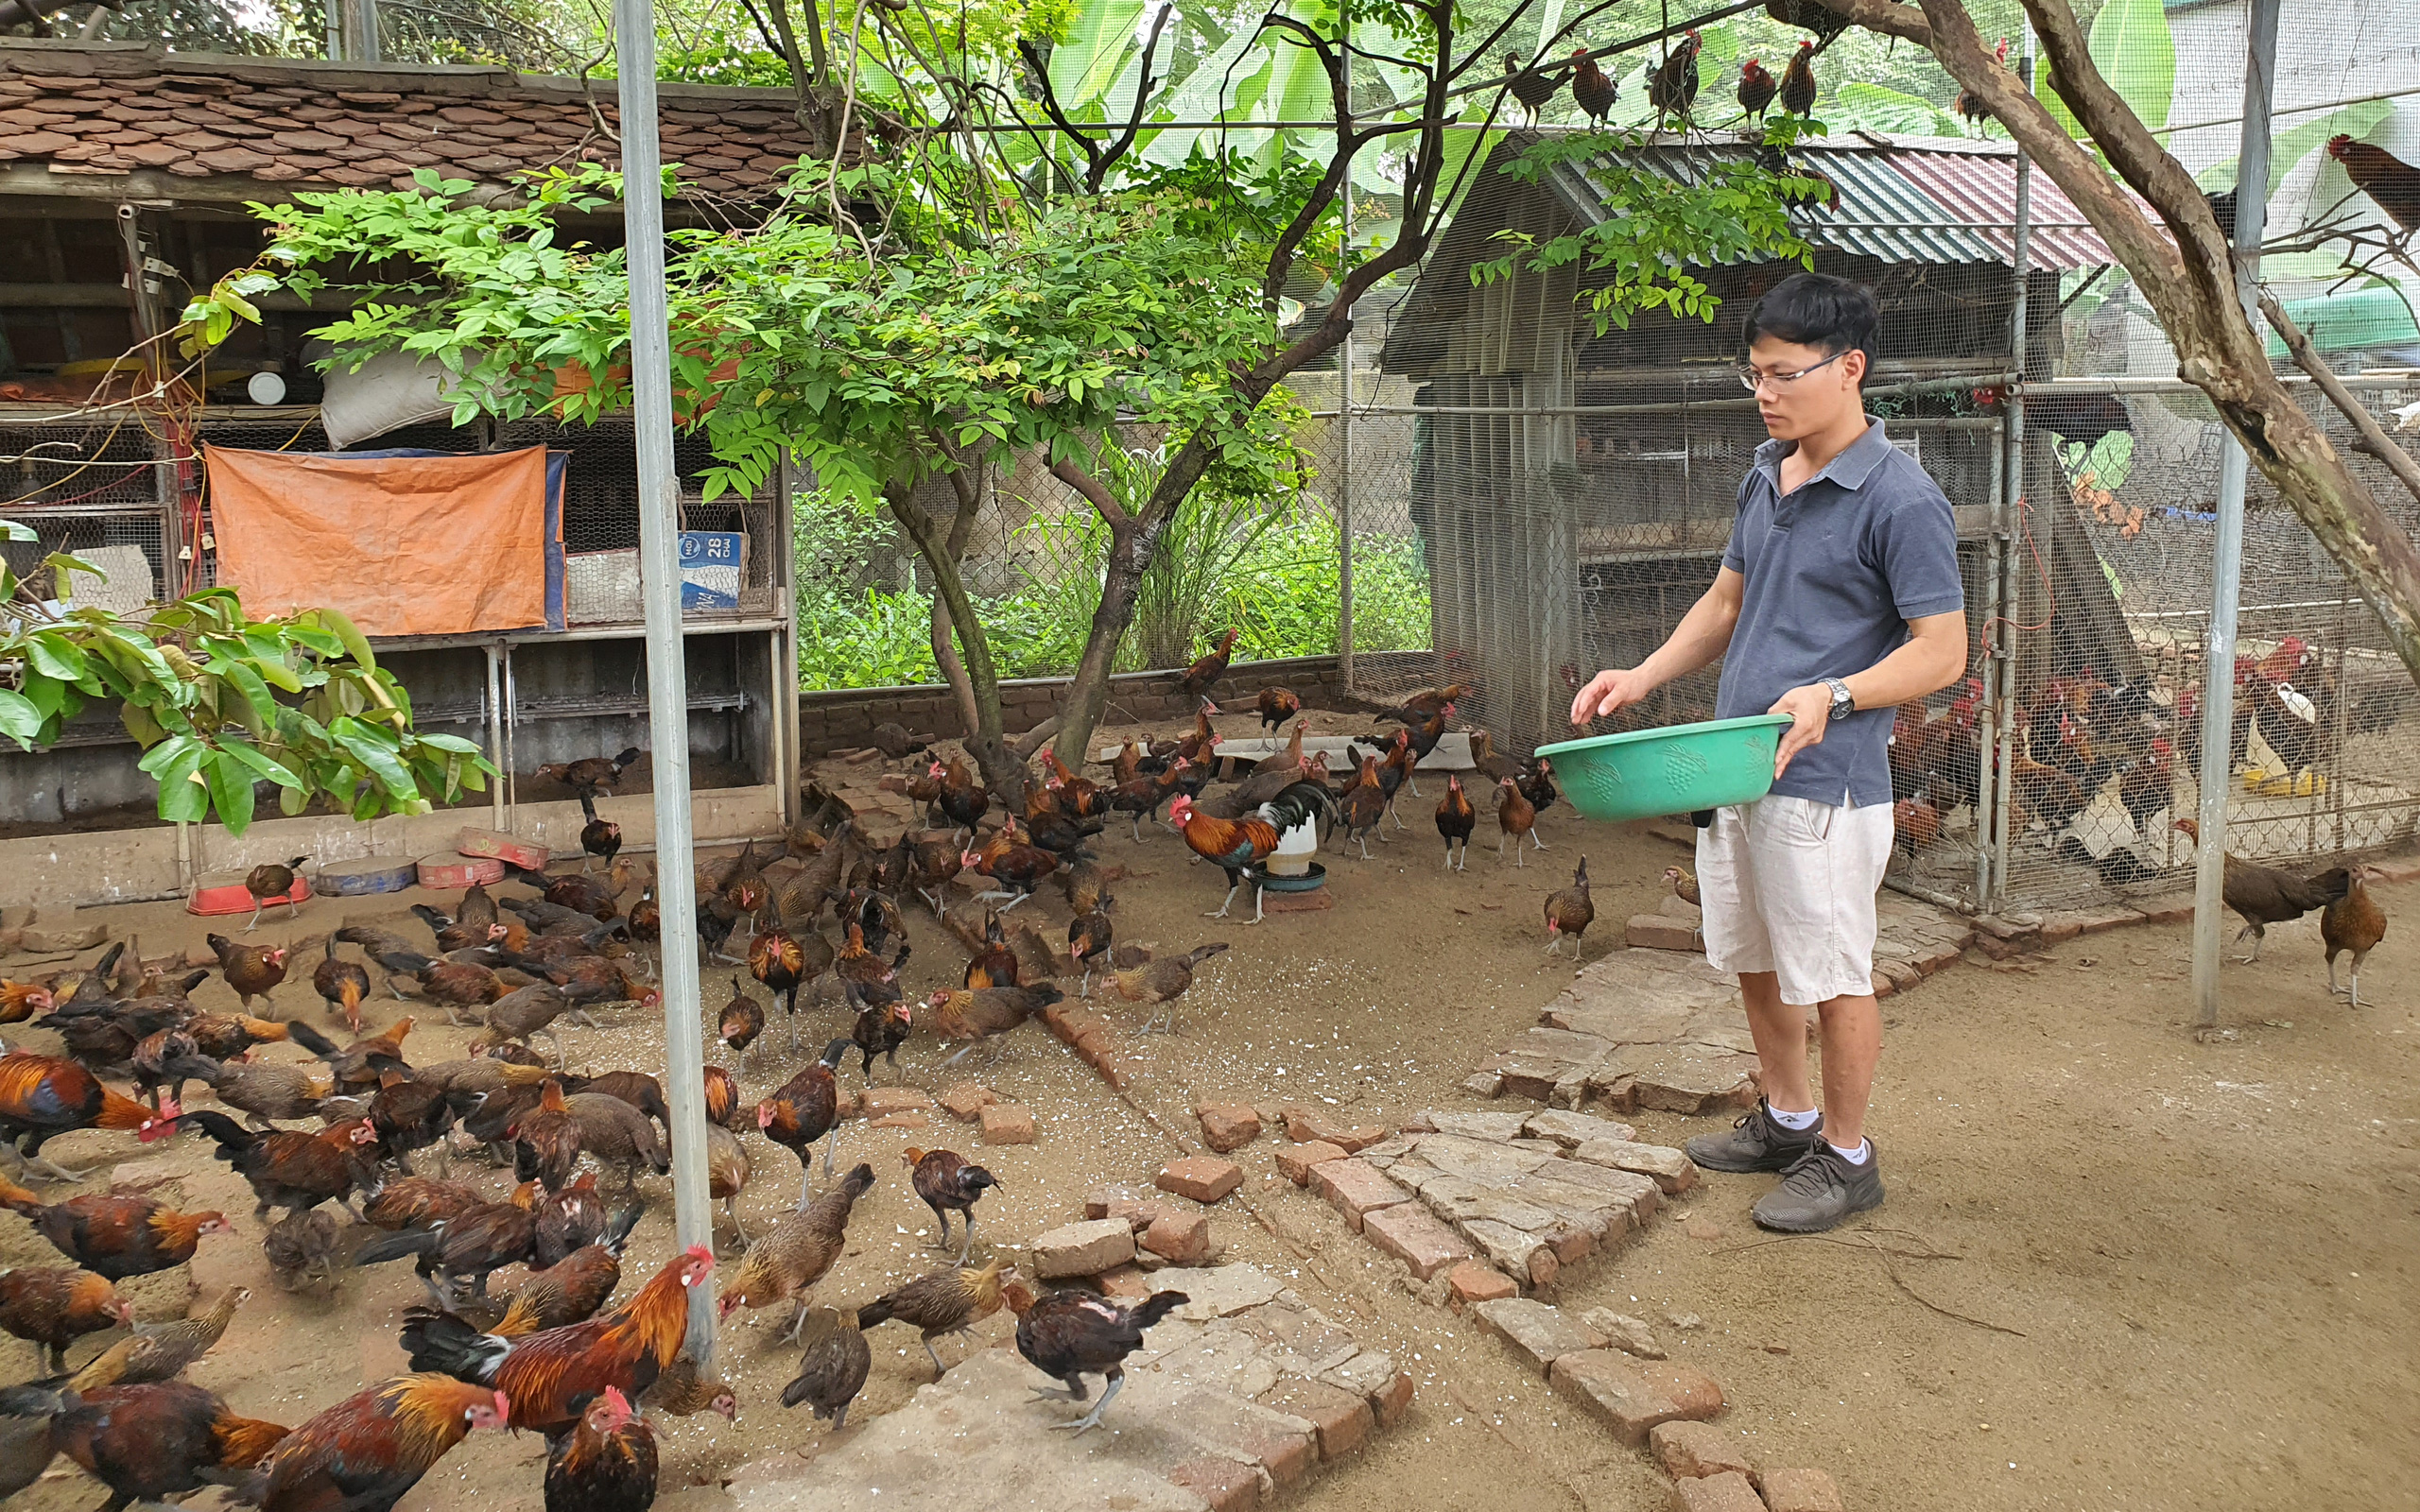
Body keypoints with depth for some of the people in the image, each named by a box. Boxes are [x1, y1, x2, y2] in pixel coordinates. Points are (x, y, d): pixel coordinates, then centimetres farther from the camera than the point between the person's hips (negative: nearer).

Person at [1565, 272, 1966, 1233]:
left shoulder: (1901, 499, -14)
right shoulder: (1763, 478, 10)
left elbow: (1942, 650, -15)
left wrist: (1834, 694, -30)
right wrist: (1644, 677, 6)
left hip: (1824, 783, -8)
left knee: (1832, 977, 5)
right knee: (1753, 959, 19)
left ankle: (1846, 1156, 23)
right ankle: (1787, 1119, 38)